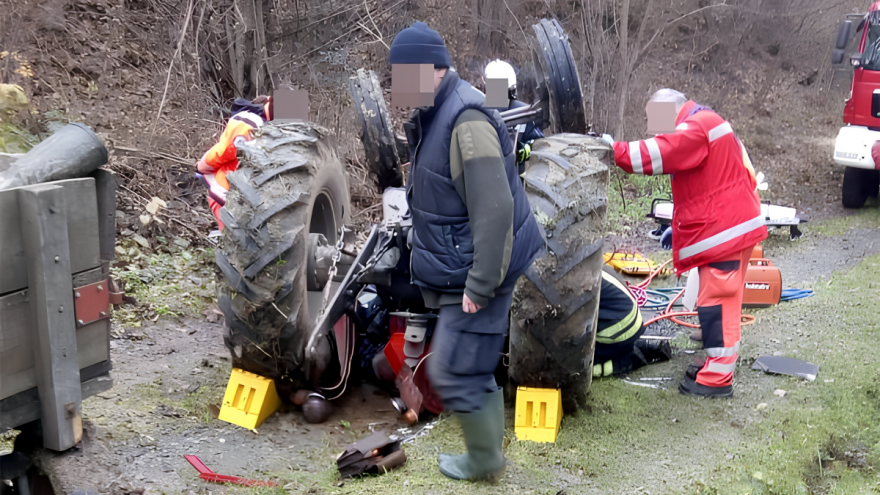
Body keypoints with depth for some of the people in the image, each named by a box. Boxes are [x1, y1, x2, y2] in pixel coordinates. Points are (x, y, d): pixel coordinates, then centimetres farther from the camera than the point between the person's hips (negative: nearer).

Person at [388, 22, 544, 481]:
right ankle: (487, 453, 33)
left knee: (453, 372, -2)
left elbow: (494, 211, -27)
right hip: (457, 274, 10)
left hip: (476, 275, -10)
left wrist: (479, 285, -24)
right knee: (474, 370, 19)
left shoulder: (467, 121, -22)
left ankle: (484, 462, 17)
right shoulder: (433, 117, 10)